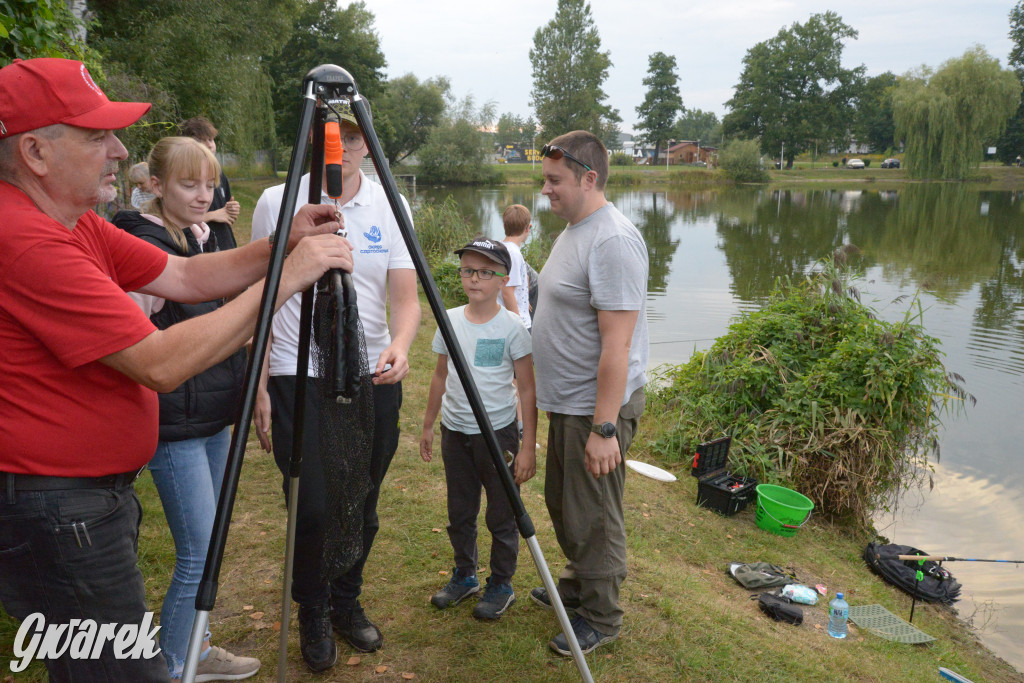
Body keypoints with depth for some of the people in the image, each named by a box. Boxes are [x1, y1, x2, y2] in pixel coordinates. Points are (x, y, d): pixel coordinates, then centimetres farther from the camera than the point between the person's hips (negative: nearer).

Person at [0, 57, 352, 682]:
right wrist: (285, 278, -22)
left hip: (96, 490, 10)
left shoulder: (74, 224, 8)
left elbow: (187, 278, 7)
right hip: (54, 510, -10)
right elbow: (162, 364, -26)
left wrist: (283, 246, -7)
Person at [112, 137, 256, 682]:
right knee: (198, 554, -3)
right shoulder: (143, 244, -15)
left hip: (213, 413, 8)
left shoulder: (203, 237, 11)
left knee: (206, 547, 17)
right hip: (173, 422, -8)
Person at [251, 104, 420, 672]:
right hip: (297, 376, -2)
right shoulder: (276, 203, -2)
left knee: (361, 508, 11)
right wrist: (259, 386, -4)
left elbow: (406, 297, -1)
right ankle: (312, 614, 23)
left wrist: (399, 346, -22)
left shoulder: (390, 206, 3)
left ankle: (346, 603, 37)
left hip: (374, 377, 3)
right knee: (313, 507, -6)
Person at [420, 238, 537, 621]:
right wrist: (427, 426, 16)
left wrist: (528, 446, -12)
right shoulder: (450, 321, 2)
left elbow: (527, 390, -9)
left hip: (497, 433, -4)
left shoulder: (511, 328, -11)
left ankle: (501, 587, 25)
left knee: (501, 516, 7)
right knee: (459, 513, 17)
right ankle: (464, 576, 36)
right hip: (454, 431, 5)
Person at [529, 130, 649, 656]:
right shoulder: (573, 230, 11)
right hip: (566, 402, 10)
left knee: (593, 518, 5)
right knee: (564, 506, 23)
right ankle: (577, 587, 43)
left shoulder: (612, 242, -22)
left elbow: (616, 344, -26)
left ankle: (601, 619, 24)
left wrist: (604, 428, -26)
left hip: (597, 407, -10)